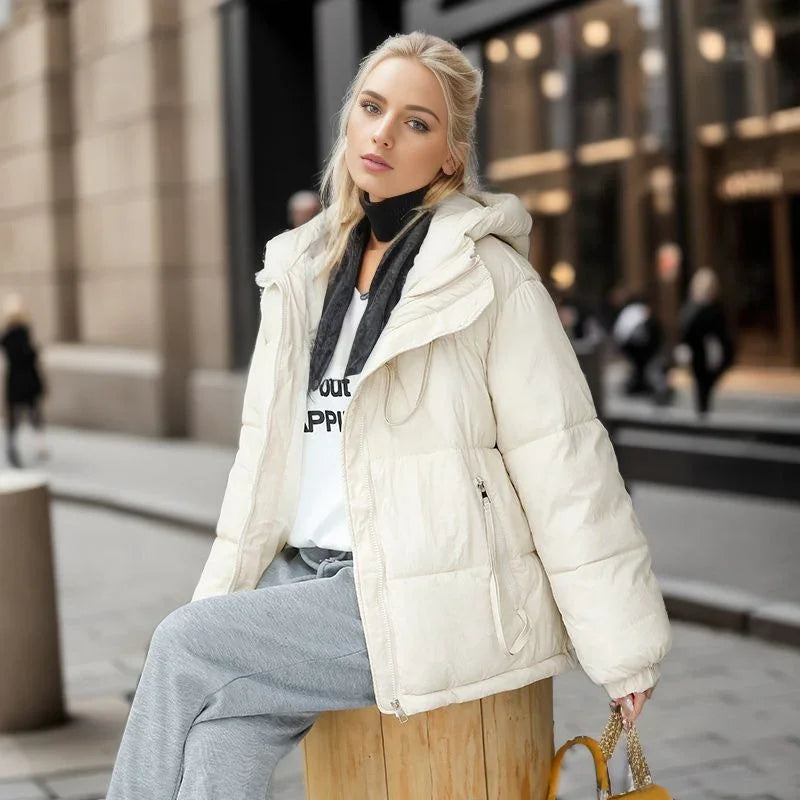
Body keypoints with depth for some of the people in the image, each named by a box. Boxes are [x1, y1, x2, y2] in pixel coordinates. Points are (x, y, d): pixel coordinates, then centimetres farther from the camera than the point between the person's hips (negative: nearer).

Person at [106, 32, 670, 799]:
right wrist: (219, 598, 9)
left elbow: (564, 468, -8)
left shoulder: (489, 278, -6)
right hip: (310, 575, 5)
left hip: (435, 597, -5)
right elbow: (265, 449, 15)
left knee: (182, 647, -19)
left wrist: (622, 652, -7)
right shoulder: (304, 269, 12)